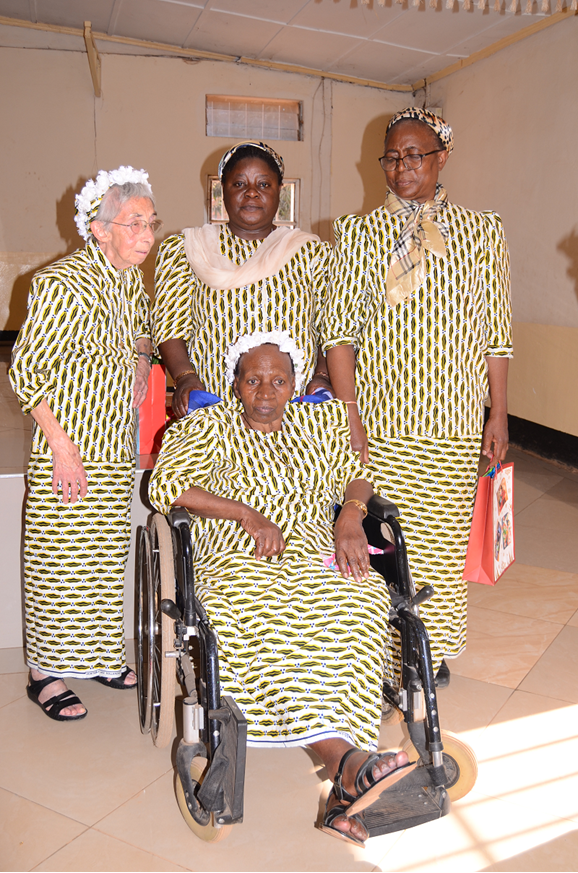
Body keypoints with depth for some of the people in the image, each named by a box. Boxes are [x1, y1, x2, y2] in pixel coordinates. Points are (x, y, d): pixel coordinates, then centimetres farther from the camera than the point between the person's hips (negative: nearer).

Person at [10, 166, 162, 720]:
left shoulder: (132, 281, 7)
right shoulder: (62, 284, -17)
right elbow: (26, 373, -16)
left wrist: (140, 368, 7)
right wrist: (62, 444, -18)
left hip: (117, 447, 8)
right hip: (67, 449, -8)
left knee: (105, 554, 16)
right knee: (58, 561, 2)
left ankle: (94, 655, 33)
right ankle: (46, 673, 18)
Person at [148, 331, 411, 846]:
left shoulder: (321, 423, 22)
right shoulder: (209, 427, 10)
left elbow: (356, 474, 21)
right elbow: (165, 486, -3)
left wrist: (351, 516, -3)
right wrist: (249, 513, -11)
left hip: (318, 563, 3)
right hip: (237, 562, -2)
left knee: (363, 603, -30)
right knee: (273, 622, -36)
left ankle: (345, 785, -36)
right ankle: (347, 759, -42)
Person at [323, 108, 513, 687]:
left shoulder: (482, 233, 8)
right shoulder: (360, 233, 4)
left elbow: (496, 335, 8)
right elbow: (339, 329, -2)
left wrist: (499, 415, 4)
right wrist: (349, 413, -11)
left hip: (453, 421, 2)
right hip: (379, 418, -1)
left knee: (441, 536, 7)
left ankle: (432, 646, 27)